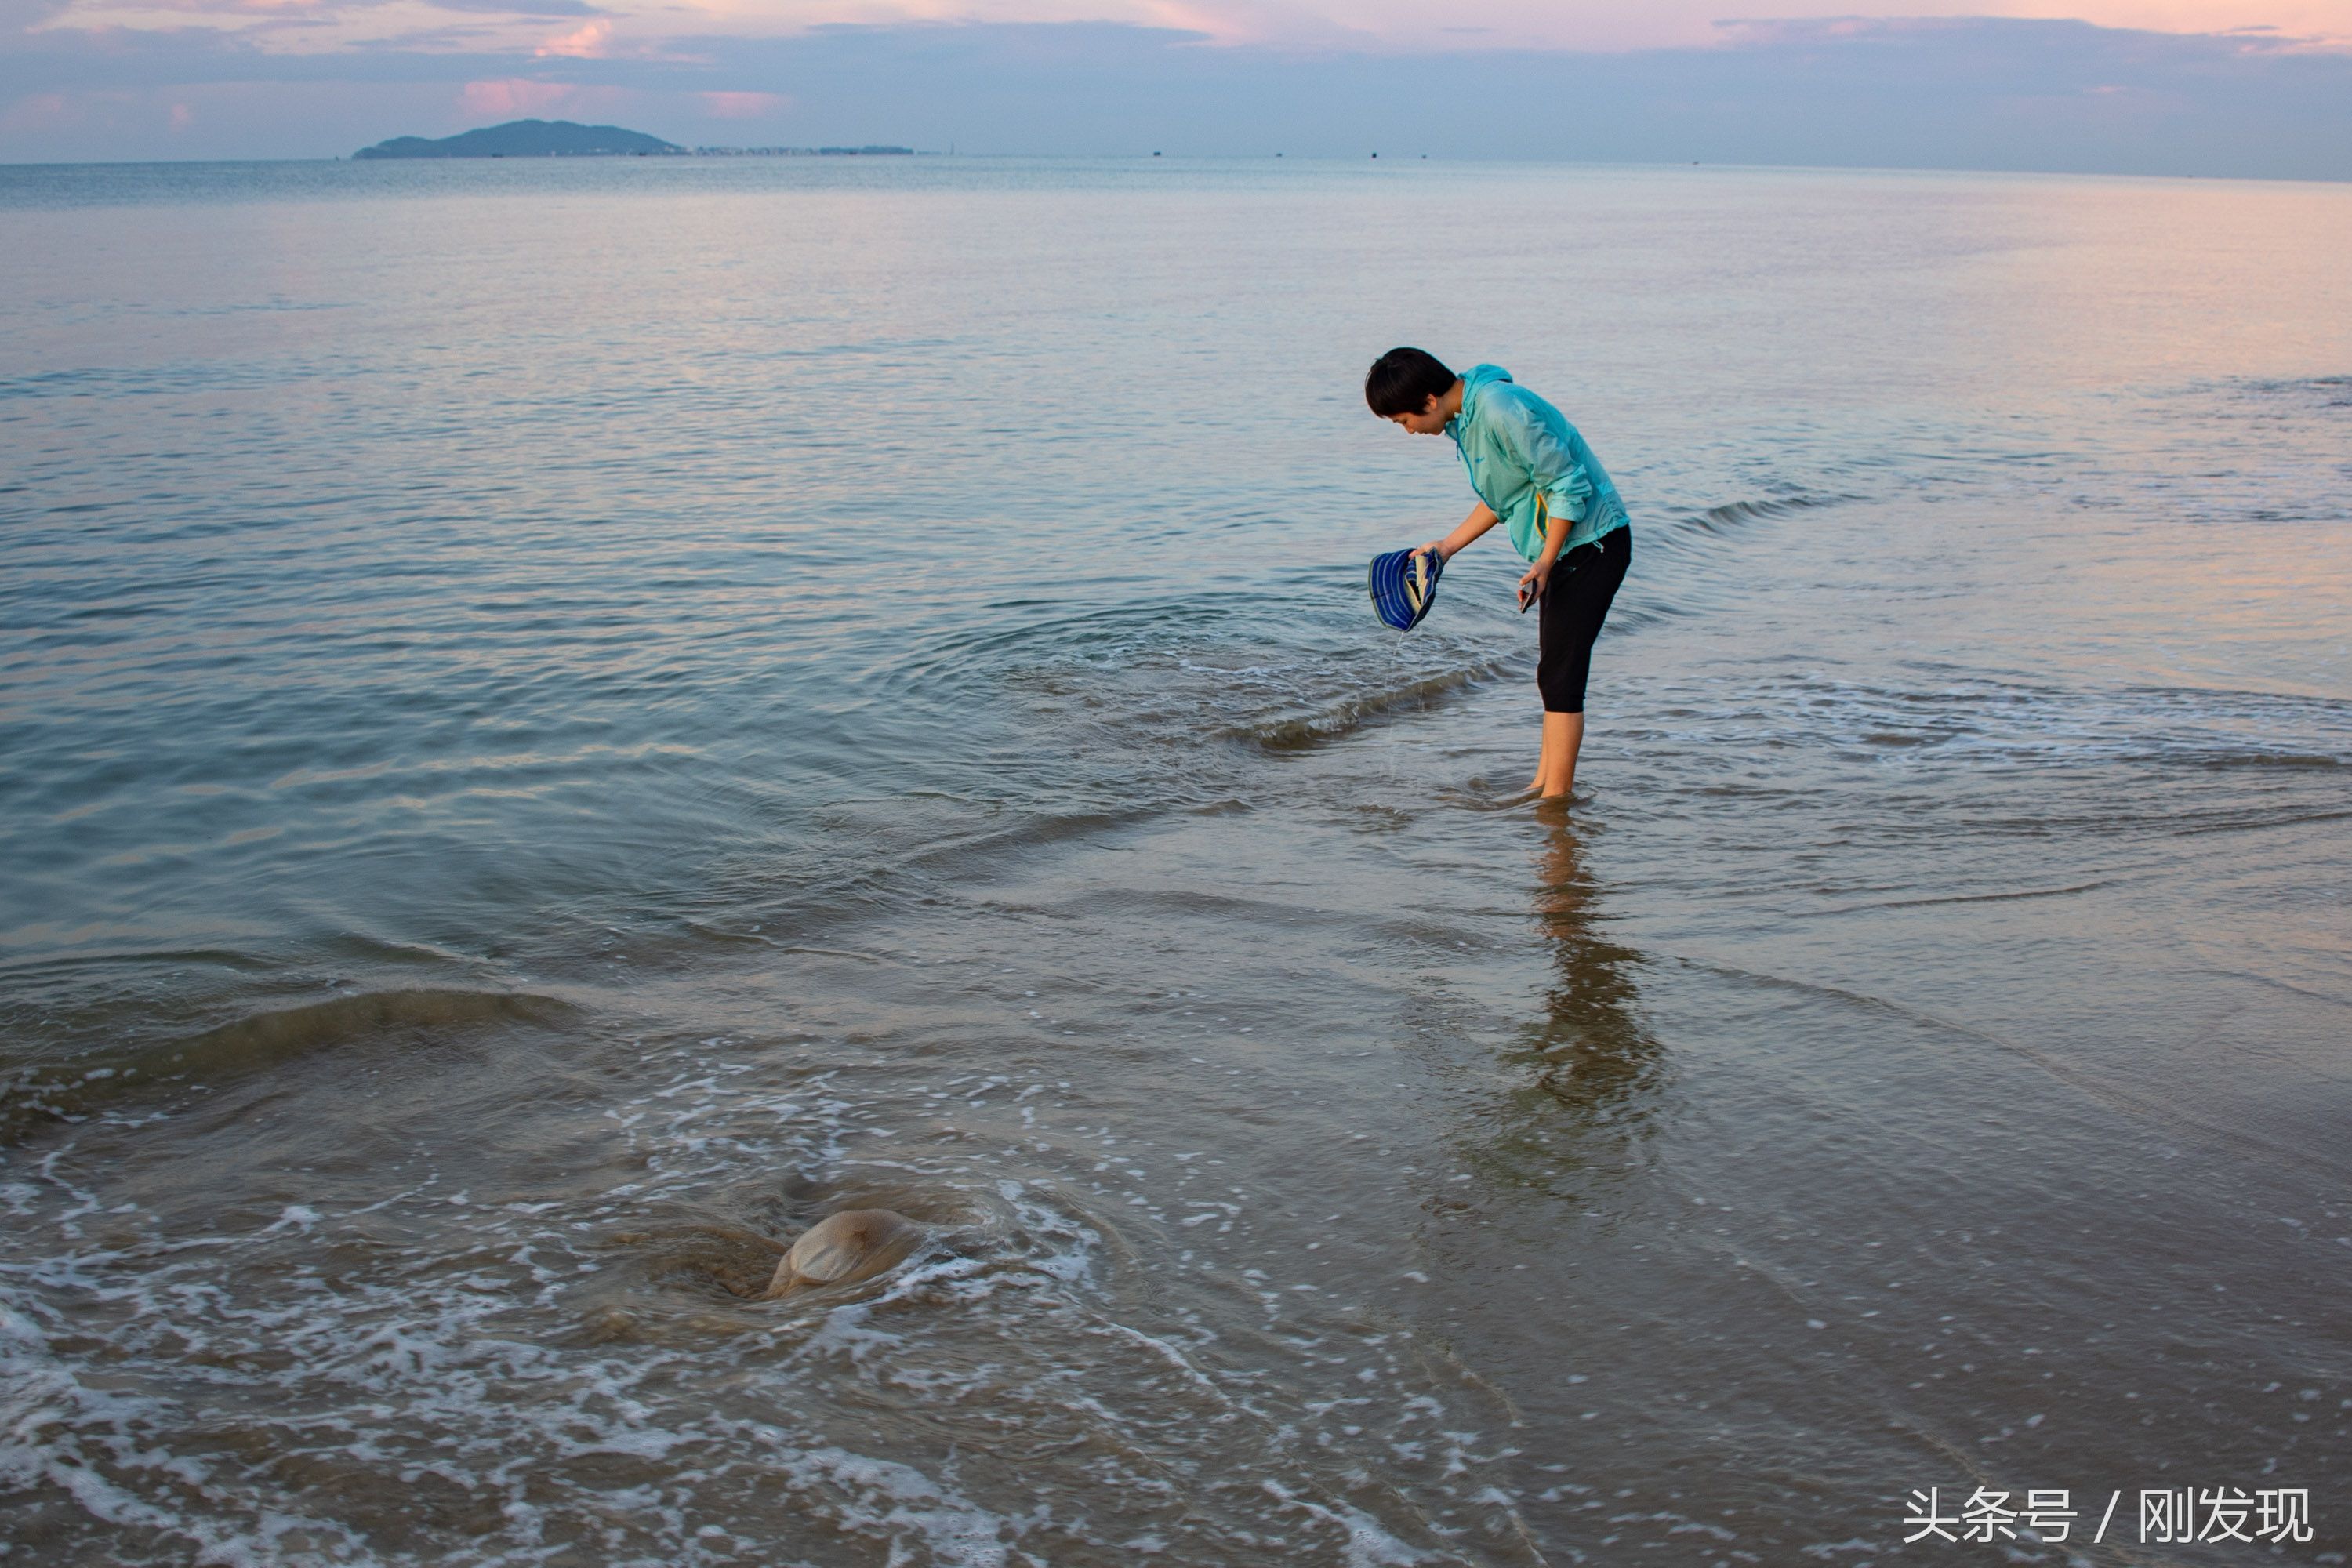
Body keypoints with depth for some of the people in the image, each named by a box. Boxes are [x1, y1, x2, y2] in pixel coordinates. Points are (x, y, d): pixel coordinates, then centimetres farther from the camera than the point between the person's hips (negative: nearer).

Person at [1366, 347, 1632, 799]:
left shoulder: (1504, 412, -26)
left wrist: (1545, 562, -23)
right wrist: (1447, 545, 12)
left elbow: (1568, 485, -22)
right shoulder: (1465, 417, 5)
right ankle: (1545, 780, 26)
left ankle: (1555, 797, -6)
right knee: (1552, 671, 16)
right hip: (1563, 547, 10)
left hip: (1592, 542, -10)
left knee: (1561, 674, -10)